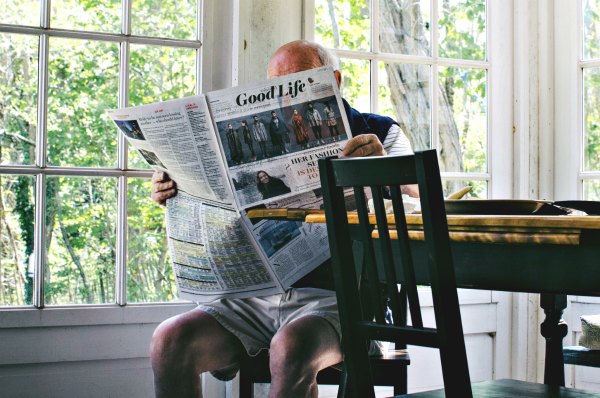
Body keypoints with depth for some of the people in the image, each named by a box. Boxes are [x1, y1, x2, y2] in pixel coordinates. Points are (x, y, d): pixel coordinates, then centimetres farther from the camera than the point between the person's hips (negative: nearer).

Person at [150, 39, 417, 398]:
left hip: (335, 296, -4)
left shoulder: (381, 134, 9)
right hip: (258, 297, 4)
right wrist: (179, 198, 1)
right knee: (170, 341, -20)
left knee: (291, 349, -36)